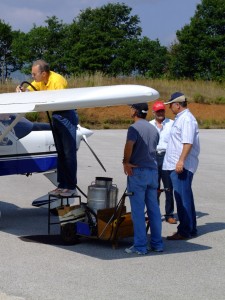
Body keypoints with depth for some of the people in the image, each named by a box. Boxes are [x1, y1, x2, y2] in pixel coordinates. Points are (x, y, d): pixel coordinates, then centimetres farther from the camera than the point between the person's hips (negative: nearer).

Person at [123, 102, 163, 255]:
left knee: (138, 210, -2)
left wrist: (126, 162, -16)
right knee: (154, 208, 11)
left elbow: (129, 144, -28)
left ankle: (140, 246, -1)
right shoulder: (154, 129, 15)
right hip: (153, 170, 7)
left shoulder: (135, 128, -10)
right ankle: (157, 243, 15)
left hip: (138, 171, -7)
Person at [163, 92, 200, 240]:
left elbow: (188, 142, -23)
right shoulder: (180, 118, 17)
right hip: (177, 165, 11)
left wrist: (181, 161, -27)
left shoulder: (187, 119, -15)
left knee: (183, 197, -7)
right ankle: (191, 228, 24)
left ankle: (185, 231, -3)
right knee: (185, 197, 15)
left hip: (182, 166, -11)